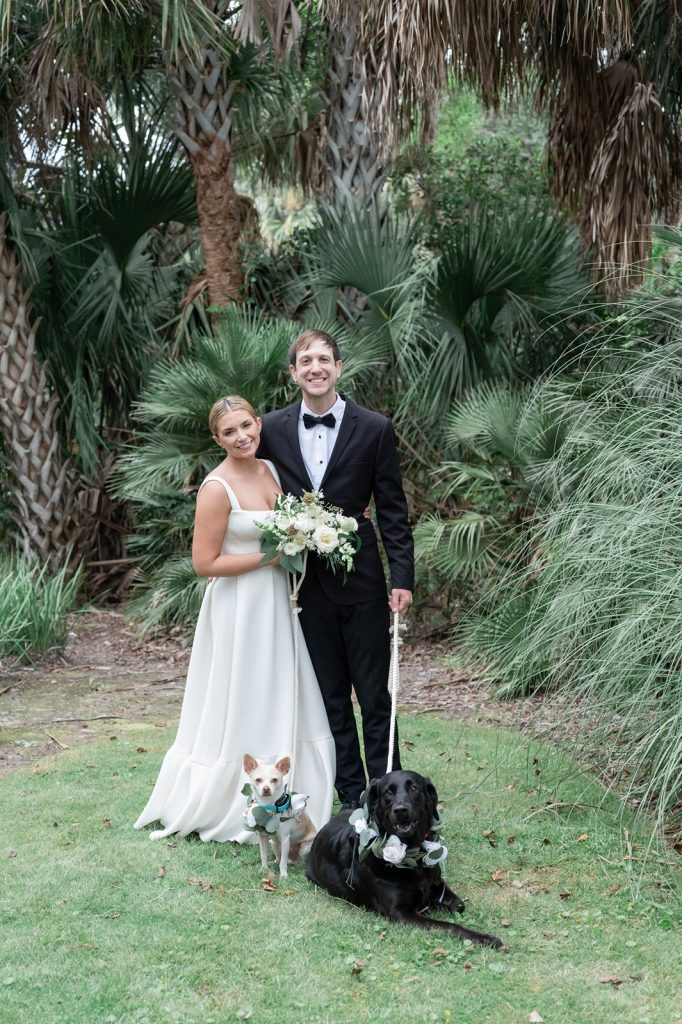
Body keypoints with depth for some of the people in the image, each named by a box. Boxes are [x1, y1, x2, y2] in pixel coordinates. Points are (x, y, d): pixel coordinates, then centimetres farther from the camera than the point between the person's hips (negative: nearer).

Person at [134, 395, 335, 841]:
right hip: (240, 608, -7)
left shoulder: (271, 469, 5)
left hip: (277, 602, 8)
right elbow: (205, 562, -18)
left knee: (282, 705, 14)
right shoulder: (217, 488, -17)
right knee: (242, 708, 3)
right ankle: (229, 807, 19)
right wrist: (270, 556, -18)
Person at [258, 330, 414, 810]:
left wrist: (403, 577, -8)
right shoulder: (272, 429, 2)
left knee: (375, 695, 5)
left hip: (361, 581, -2)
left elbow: (393, 510, -2)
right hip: (306, 584, 2)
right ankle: (351, 796, 21)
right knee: (331, 698, 11)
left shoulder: (374, 428, -3)